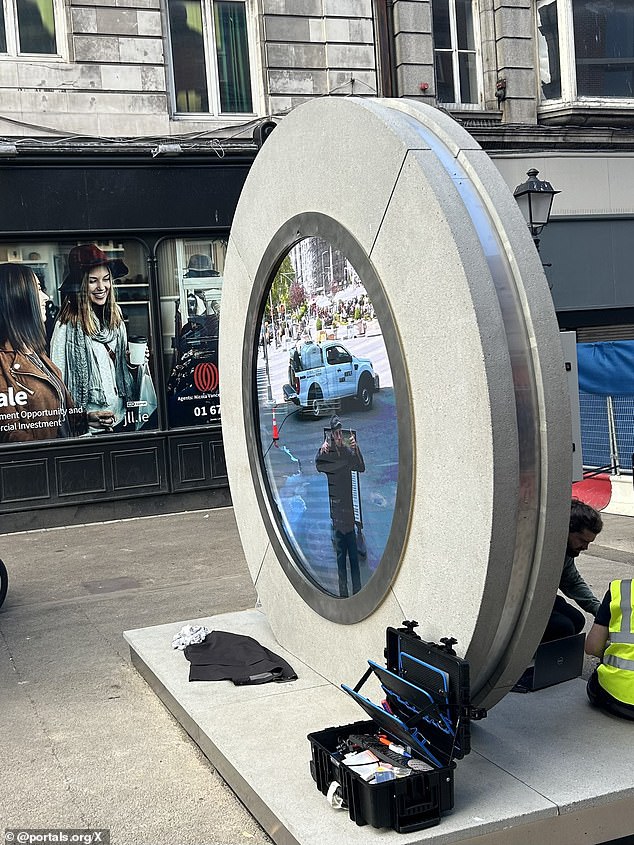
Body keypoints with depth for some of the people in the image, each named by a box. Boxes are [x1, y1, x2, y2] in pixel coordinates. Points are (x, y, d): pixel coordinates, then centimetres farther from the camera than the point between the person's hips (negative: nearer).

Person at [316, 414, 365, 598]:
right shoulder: (327, 451, -6)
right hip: (336, 510, -4)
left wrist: (356, 449, -13)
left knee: (354, 553, 8)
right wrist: (321, 451, -39)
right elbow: (317, 464, -21)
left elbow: (361, 467, 1)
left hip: (349, 508, 4)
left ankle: (357, 590, 14)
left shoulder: (348, 451, 8)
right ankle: (343, 592, 7)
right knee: (340, 553, 0)